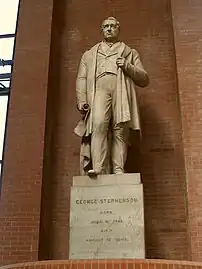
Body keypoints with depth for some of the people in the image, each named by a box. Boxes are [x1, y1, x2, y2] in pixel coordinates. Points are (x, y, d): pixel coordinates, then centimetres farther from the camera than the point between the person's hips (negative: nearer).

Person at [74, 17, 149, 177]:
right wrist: (81, 100, 1)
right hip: (99, 91, 0)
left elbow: (144, 80, 18)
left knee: (120, 131, -14)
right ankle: (98, 168, -31)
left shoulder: (130, 53, 28)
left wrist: (127, 67, 1)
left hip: (122, 93, 1)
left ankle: (118, 170, -16)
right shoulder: (90, 54, 30)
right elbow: (81, 79, 18)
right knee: (99, 124, -25)